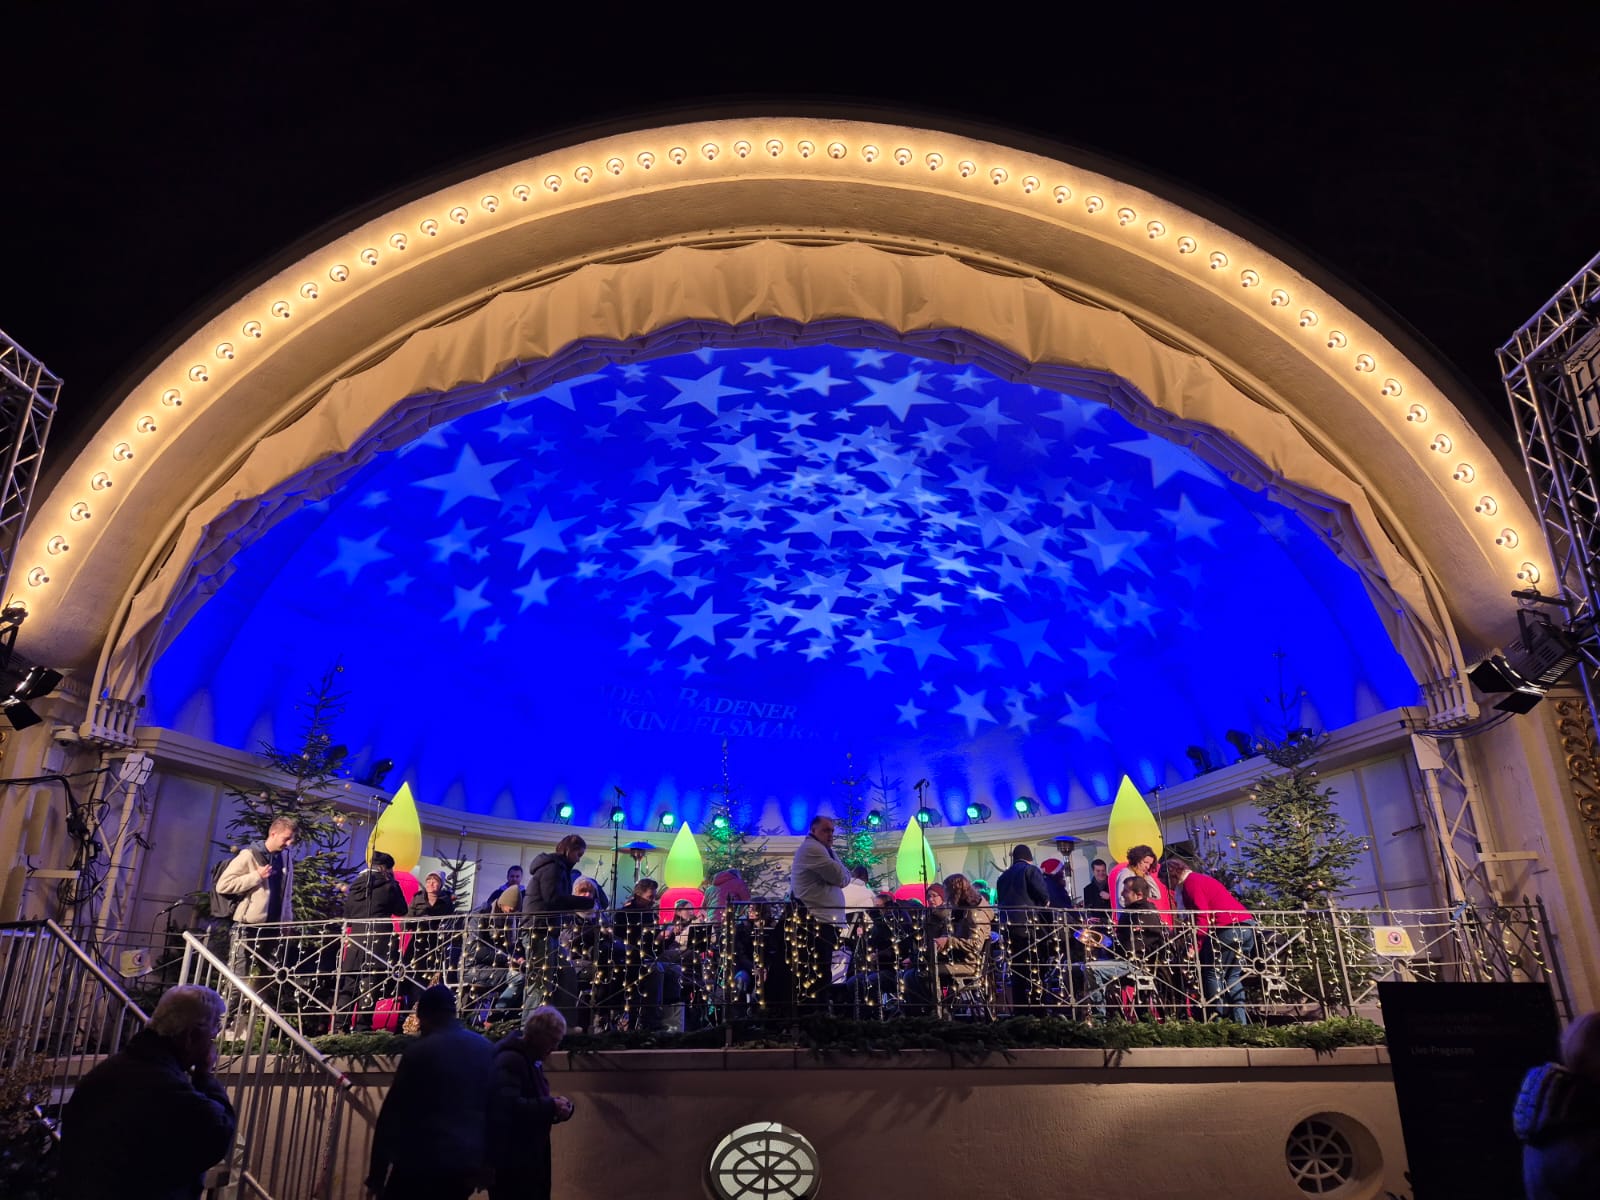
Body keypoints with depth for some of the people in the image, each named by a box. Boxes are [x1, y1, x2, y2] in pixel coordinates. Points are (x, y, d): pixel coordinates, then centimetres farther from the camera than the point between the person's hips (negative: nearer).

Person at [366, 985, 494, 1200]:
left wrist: (376, 1175, -2)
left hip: (422, 1161, -5)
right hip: (467, 1163, 5)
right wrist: (484, 1163, 15)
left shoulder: (420, 1052, -8)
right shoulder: (486, 1049, 7)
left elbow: (392, 1114, -8)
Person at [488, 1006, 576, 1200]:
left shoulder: (531, 1060, 13)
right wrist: (551, 1106, -23)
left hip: (530, 1155, 10)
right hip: (510, 1159, -10)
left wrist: (557, 1107, 2)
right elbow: (509, 1106, -32)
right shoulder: (510, 1060, -18)